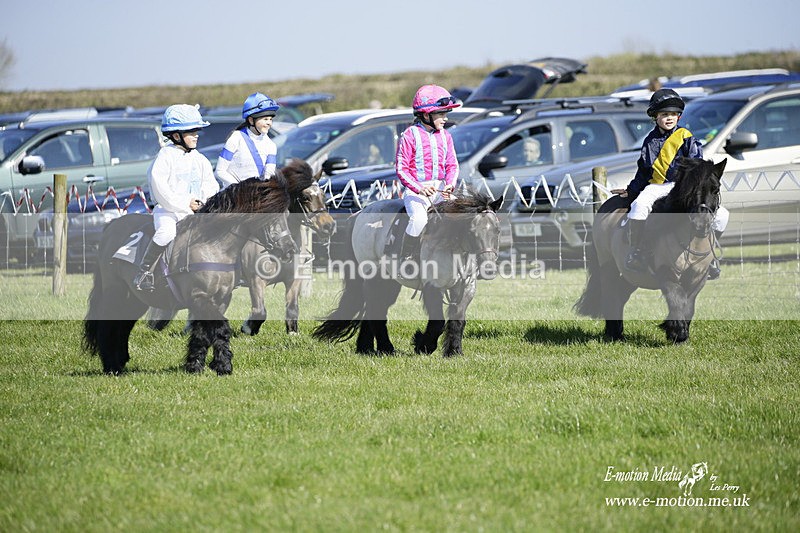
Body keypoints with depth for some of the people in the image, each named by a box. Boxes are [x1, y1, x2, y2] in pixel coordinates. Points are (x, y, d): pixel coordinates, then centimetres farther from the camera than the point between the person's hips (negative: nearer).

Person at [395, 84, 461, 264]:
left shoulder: (445, 136, 11)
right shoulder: (409, 136, -6)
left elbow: (452, 165, 12)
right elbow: (401, 169, -7)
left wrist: (450, 184, -9)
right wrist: (419, 188, -21)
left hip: (440, 189, 5)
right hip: (416, 190, -5)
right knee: (419, 219, -33)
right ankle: (405, 259, -18)